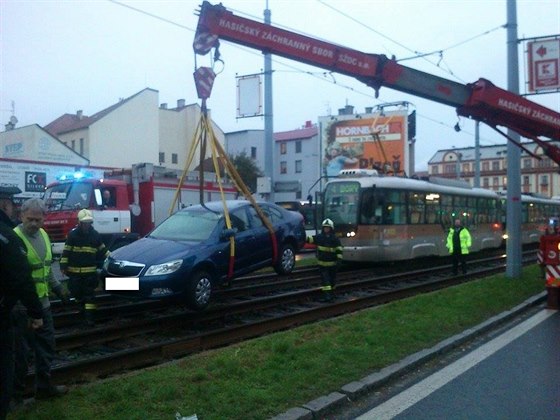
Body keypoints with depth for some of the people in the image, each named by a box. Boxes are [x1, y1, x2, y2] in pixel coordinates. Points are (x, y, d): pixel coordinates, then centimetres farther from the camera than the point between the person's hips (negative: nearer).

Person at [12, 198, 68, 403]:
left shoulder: (43, 234, 9)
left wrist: (57, 288, 21)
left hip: (43, 303, 8)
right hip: (22, 307, -8)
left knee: (46, 347, 18)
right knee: (21, 352, 4)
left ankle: (44, 386, 33)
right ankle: (16, 394, 20)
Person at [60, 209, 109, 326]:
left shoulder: (95, 234, 3)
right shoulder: (73, 234, -6)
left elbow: (102, 249, 14)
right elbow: (66, 251, -4)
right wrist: (63, 265, -7)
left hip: (90, 270, 1)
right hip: (74, 270, -1)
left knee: (90, 294, 0)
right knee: (75, 290, 5)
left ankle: (90, 316, 1)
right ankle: (82, 303, 35)